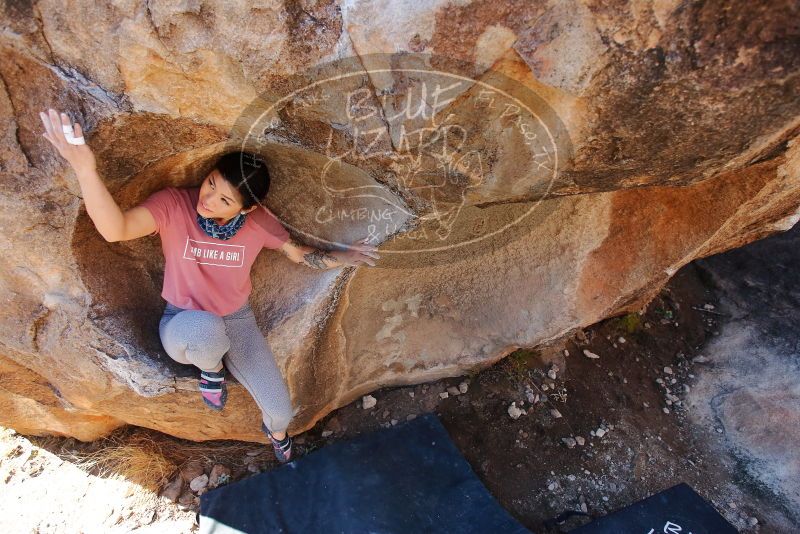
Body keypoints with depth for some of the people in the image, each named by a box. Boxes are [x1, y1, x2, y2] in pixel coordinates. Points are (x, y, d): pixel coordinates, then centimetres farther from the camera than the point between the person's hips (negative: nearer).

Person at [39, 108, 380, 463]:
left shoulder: (259, 222, -14)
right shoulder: (173, 205, -22)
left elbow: (301, 255, 1)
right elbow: (115, 230, -38)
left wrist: (345, 257, -13)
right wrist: (85, 169, -54)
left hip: (237, 321, 2)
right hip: (185, 325, -2)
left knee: (280, 412, -4)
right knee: (206, 328, -43)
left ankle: (275, 431, 39)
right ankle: (211, 369, -2)